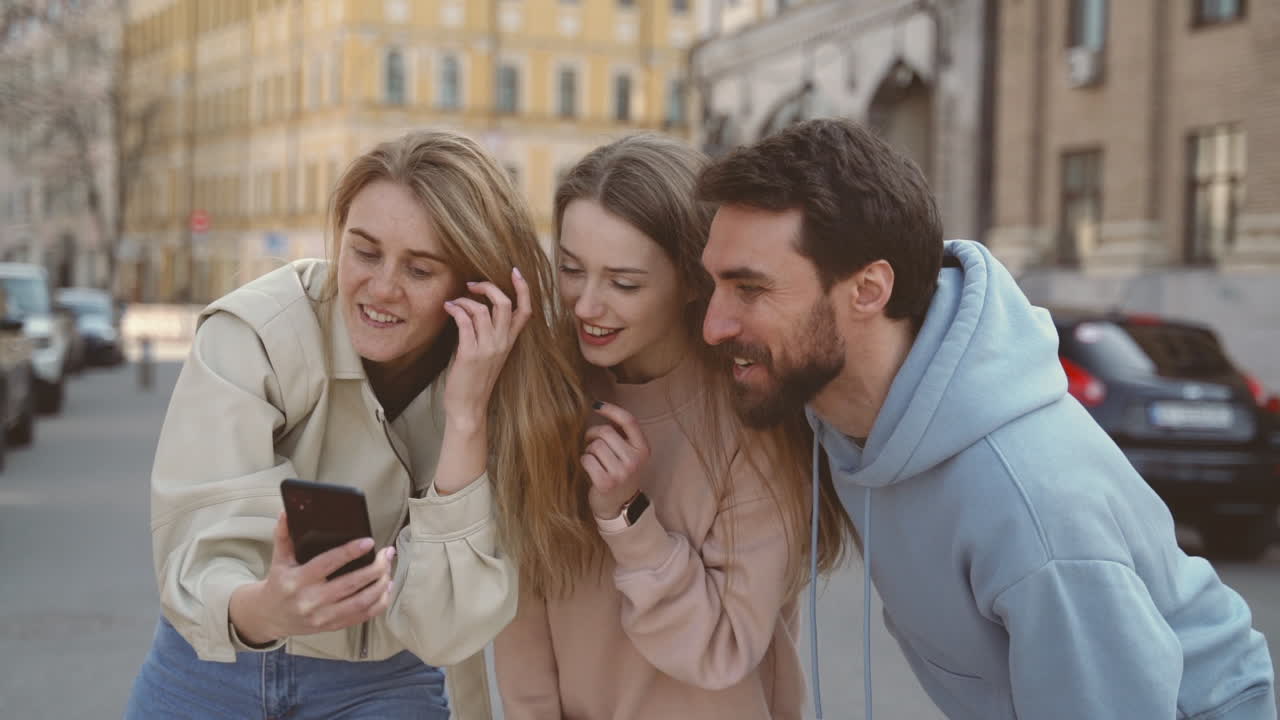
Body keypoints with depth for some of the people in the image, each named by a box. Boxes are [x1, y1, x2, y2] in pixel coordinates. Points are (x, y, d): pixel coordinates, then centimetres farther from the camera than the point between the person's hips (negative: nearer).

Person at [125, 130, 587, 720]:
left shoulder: (500, 382, -16)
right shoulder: (251, 336, -20)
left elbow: (442, 628, -22)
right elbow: (200, 568, -25)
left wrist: (466, 414, -30)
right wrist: (262, 610, -46)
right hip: (217, 671, 0)